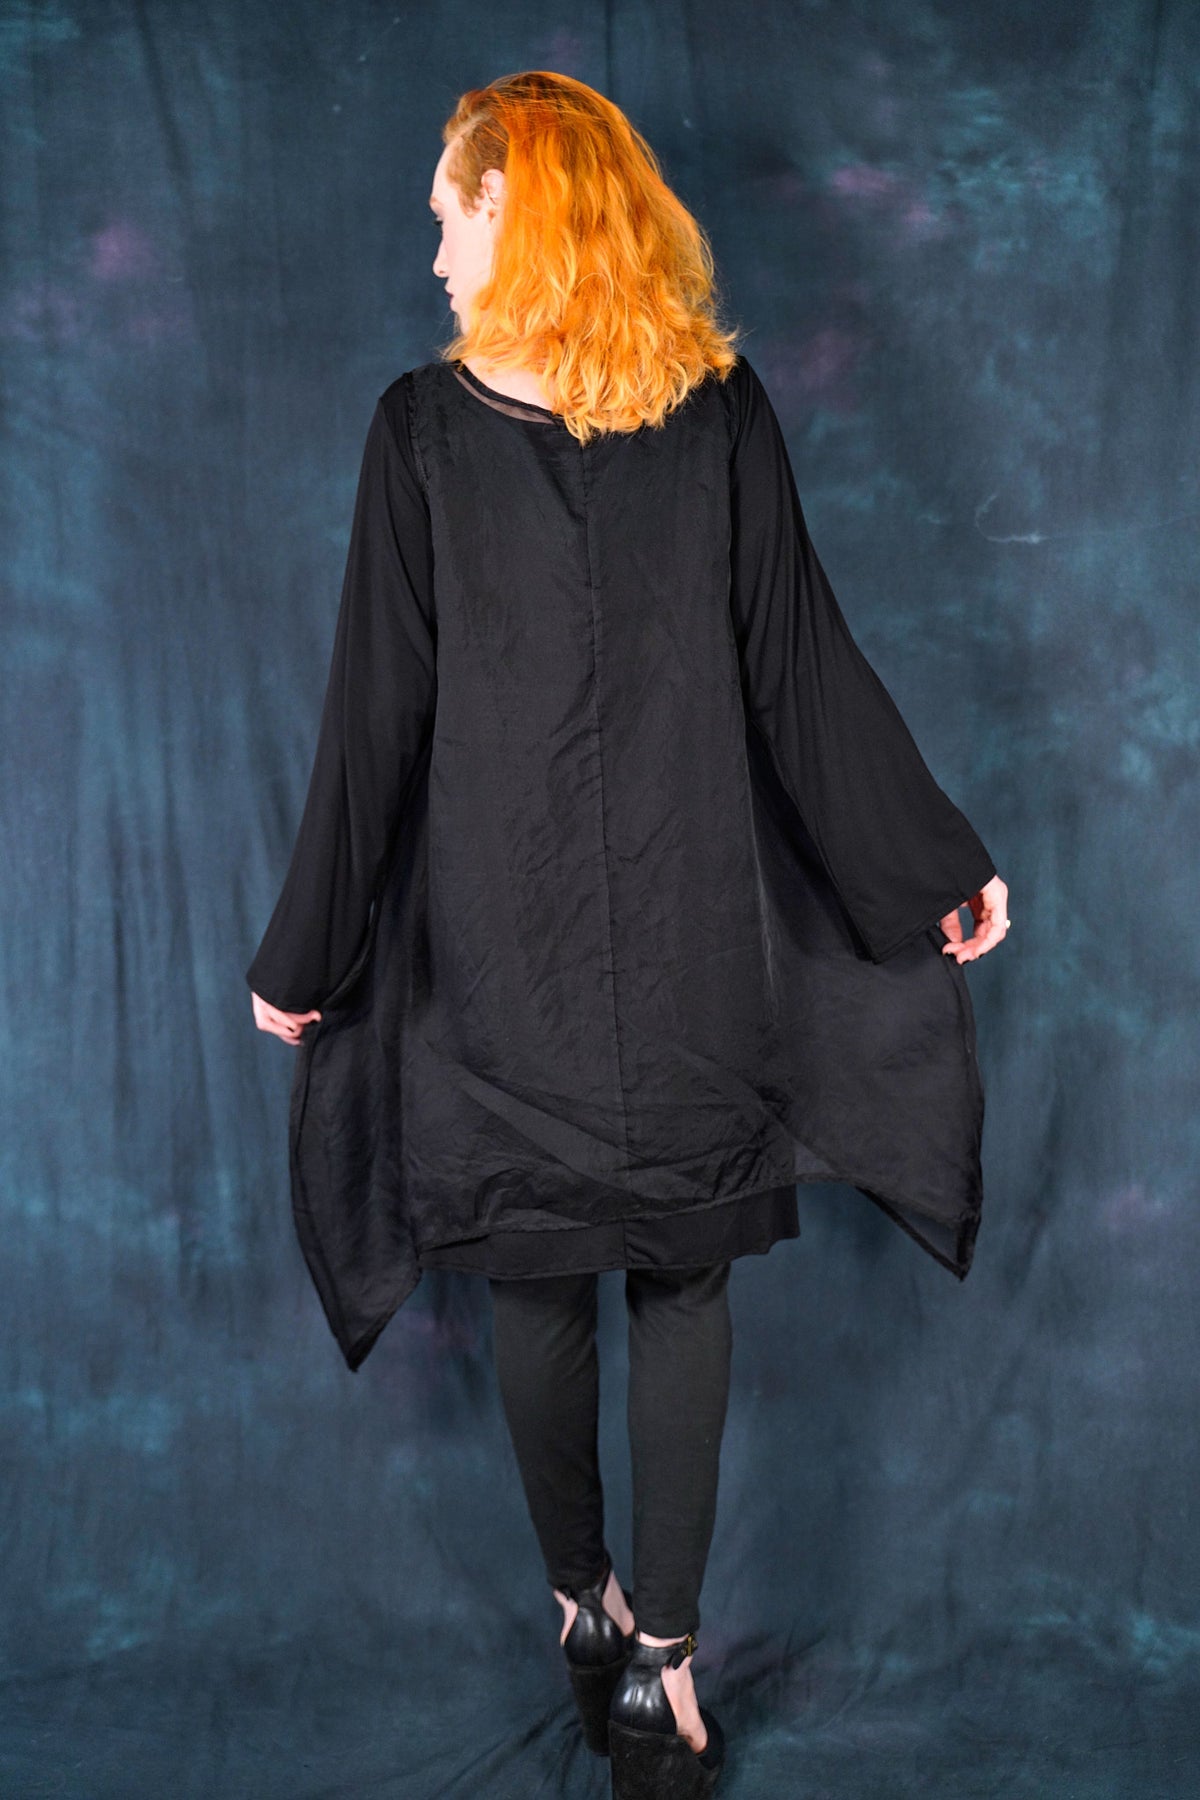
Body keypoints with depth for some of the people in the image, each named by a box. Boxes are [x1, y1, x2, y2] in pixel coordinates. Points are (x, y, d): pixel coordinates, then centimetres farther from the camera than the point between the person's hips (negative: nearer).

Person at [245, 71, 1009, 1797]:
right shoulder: (722, 408, -2)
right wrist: (942, 866, 8)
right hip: (693, 944, 1)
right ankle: (657, 1651, 18)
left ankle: (589, 1607, 32)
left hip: (498, 949, -1)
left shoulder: (424, 425, -7)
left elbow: (374, 718, -7)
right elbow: (806, 670, -2)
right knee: (682, 1279, 12)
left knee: (538, 1282, 15)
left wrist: (307, 954, 2)